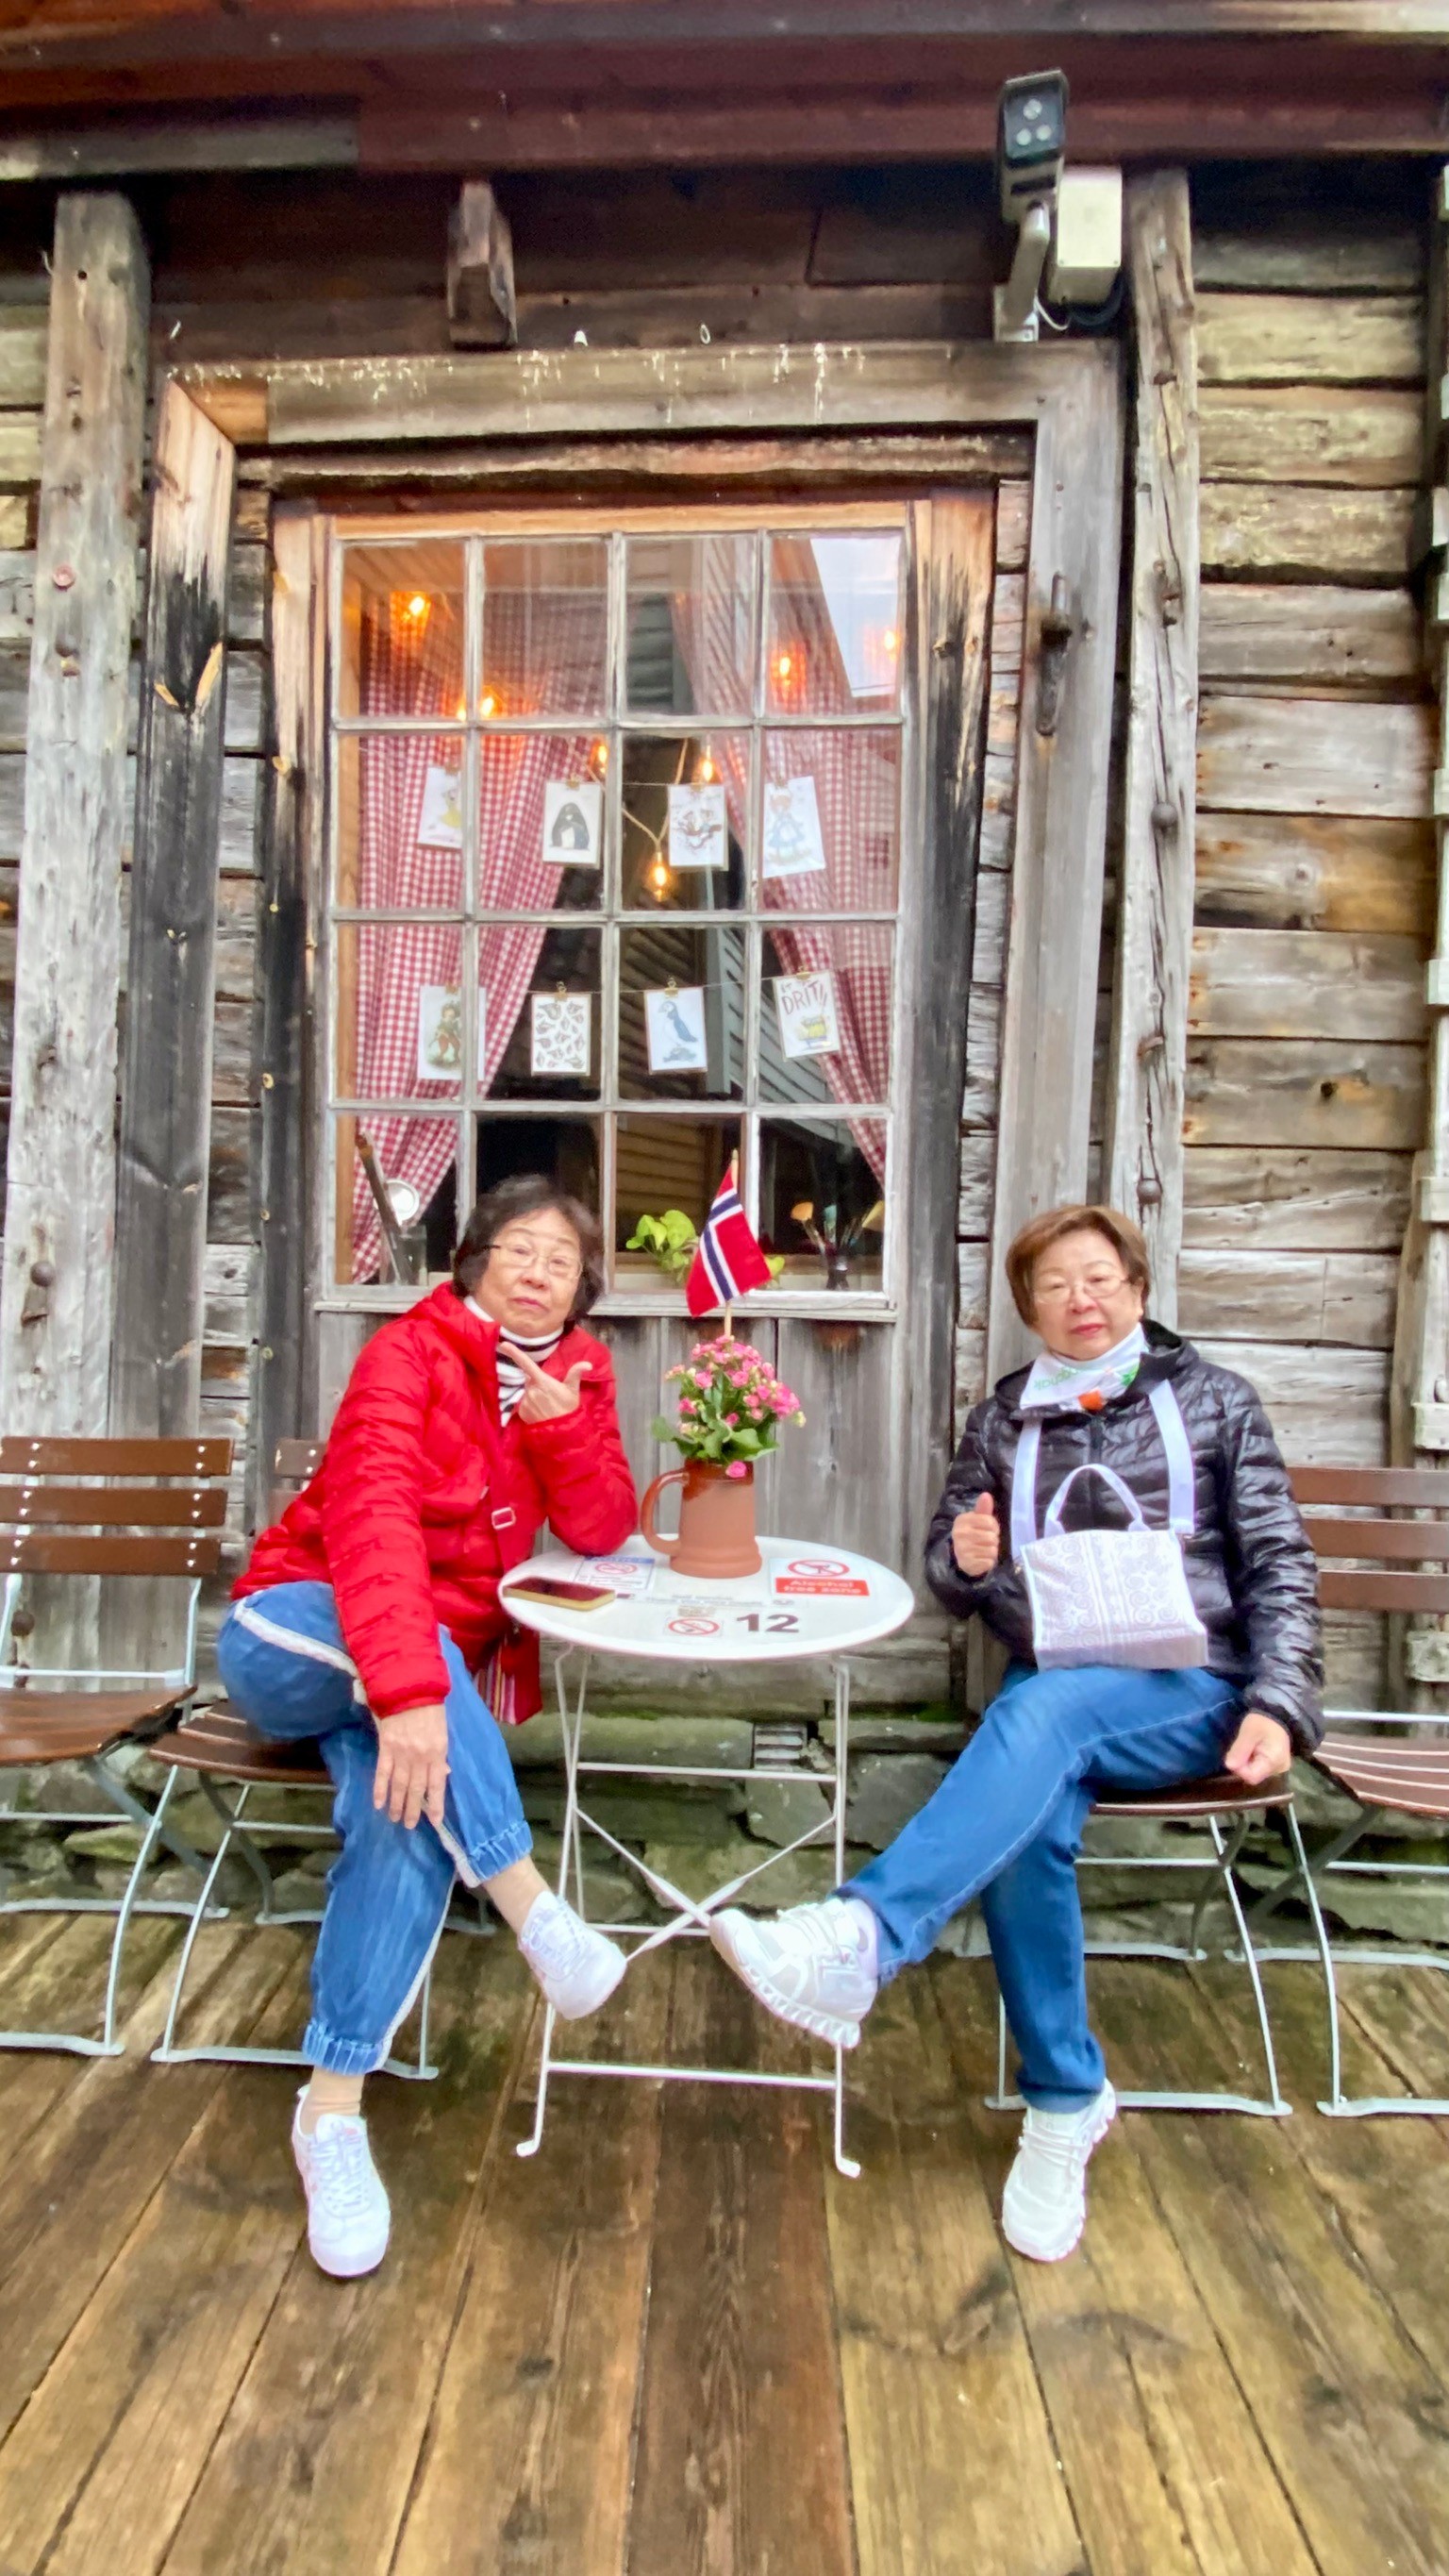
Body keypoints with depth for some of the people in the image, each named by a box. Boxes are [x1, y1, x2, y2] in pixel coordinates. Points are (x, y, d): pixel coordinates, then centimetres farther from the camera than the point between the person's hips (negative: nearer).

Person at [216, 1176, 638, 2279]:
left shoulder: (575, 1376, 3)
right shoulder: (411, 1352, -15)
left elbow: (602, 1533, -3)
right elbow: (373, 1516, -32)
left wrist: (563, 1428, -22)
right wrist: (407, 1687, -45)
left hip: (435, 1672, 3)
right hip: (297, 1637, -3)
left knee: (411, 1814, -29)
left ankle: (332, 2111, -18)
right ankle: (532, 1905, -33)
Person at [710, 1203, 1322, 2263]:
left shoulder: (1214, 1399, 8)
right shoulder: (1004, 1417, 13)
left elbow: (1280, 1567, 3)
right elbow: (951, 1579, 15)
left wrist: (1279, 1704, -12)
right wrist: (963, 1560, -10)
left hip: (1190, 1692, -2)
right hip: (1053, 1699, 2)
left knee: (1040, 1711, -35)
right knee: (1026, 1827, -30)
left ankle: (859, 1941, -44)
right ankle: (1067, 2098, -9)